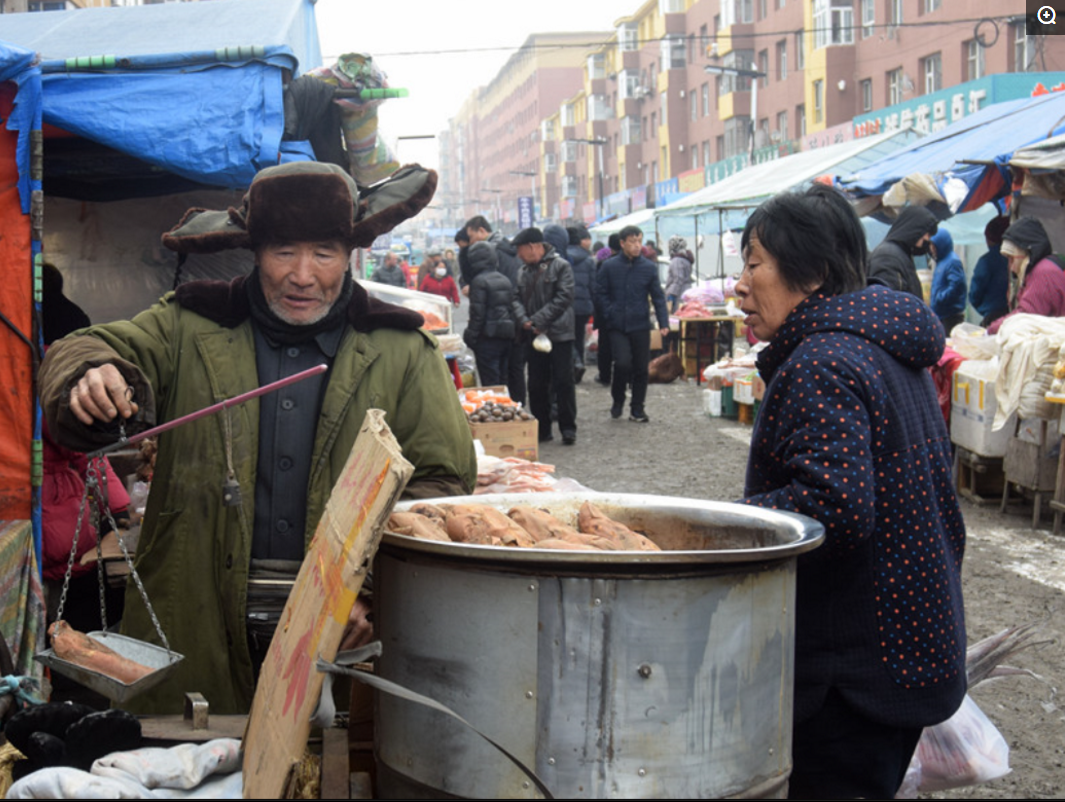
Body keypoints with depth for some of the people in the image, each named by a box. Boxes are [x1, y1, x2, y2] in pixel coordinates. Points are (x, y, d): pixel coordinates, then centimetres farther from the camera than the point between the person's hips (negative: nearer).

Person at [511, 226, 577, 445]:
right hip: (533, 336, 6)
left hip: (559, 334, -6)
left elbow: (563, 298, -15)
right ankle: (542, 429, 18)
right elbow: (519, 299, 11)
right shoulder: (524, 272, 13)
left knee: (563, 382, -3)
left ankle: (568, 428, 6)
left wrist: (539, 320, -18)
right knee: (536, 385, 9)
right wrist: (524, 319, -10)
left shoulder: (560, 266, -7)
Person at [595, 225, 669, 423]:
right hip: (617, 326, -1)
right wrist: (609, 314, -7)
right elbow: (600, 292, 4)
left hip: (641, 326, 2)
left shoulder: (649, 267, 0)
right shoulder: (609, 266, -1)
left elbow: (658, 297, 2)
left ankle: (637, 408, 21)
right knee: (623, 363, -15)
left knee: (641, 368, 6)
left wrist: (663, 322, -7)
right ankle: (618, 400, 11)